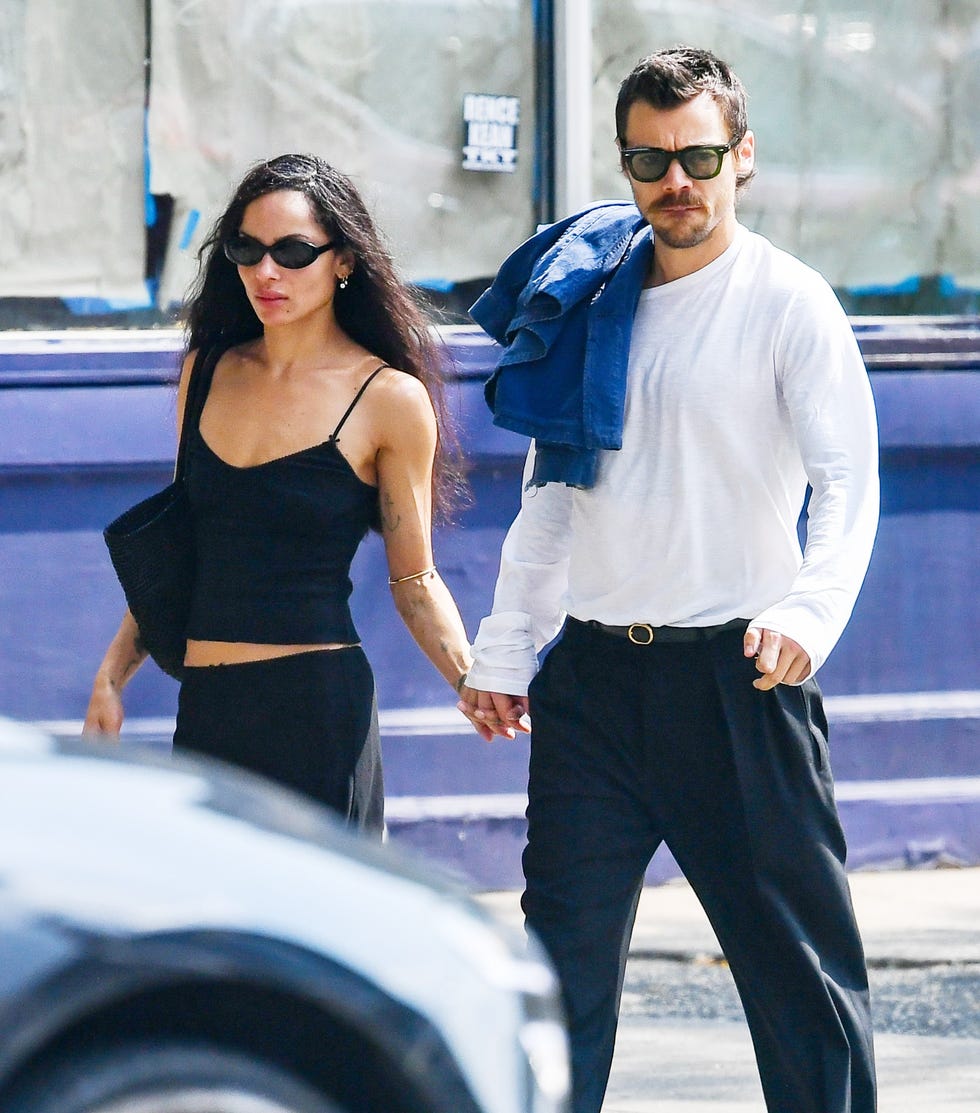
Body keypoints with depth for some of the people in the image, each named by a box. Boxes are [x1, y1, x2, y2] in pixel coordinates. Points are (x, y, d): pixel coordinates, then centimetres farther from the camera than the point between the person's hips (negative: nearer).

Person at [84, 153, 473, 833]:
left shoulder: (389, 400, -3)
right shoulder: (208, 371, 10)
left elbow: (415, 580, 1)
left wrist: (472, 680, -15)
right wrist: (113, 676, 13)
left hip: (318, 705, -5)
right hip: (206, 705, 5)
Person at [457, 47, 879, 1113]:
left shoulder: (786, 301, -4)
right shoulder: (588, 297, 11)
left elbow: (848, 478, -13)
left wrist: (811, 607, -31)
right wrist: (504, 650, 14)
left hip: (733, 670, -5)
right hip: (595, 671, 5)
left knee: (793, 946, -1)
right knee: (562, 945, 4)